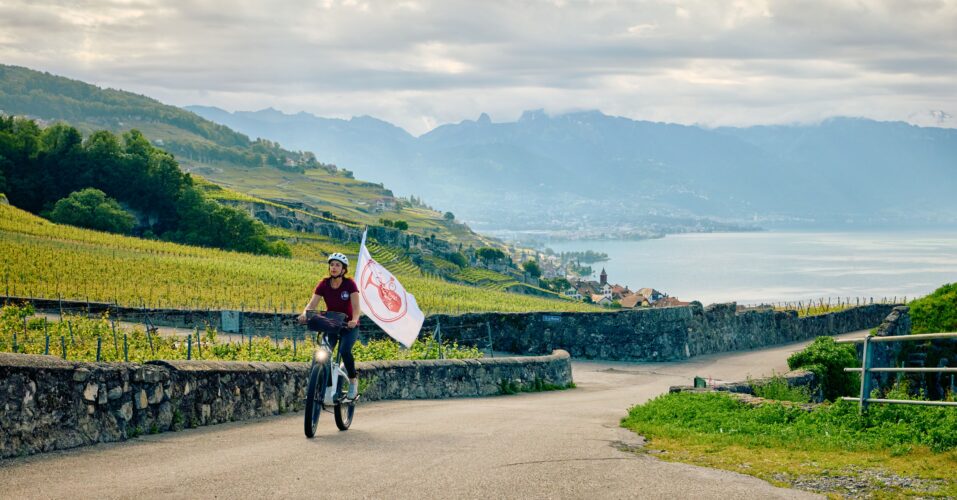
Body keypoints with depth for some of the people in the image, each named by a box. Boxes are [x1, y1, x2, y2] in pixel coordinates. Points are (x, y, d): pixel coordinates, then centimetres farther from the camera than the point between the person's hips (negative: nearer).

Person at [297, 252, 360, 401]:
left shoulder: (349, 284, -15)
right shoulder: (324, 285, -8)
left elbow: (355, 306, -26)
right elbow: (312, 303, -18)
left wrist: (354, 320, -46)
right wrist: (304, 314, -40)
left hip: (349, 326, -3)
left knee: (345, 351, -28)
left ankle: (353, 381, -6)